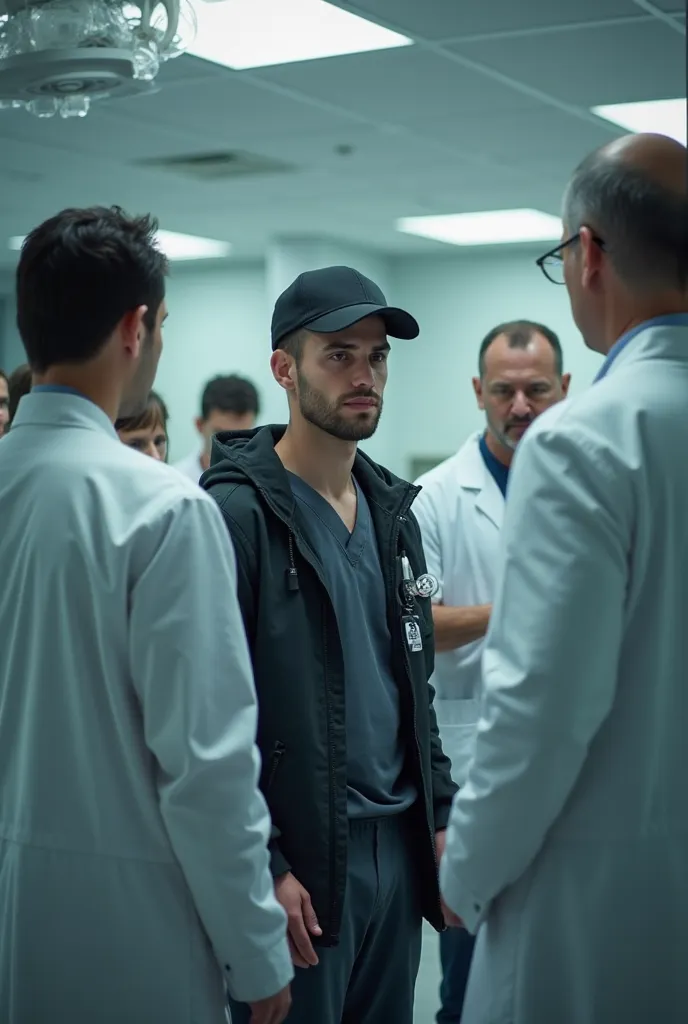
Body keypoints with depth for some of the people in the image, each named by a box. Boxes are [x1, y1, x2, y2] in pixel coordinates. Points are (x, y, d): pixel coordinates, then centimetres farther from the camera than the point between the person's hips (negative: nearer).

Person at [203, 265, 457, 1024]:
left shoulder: (392, 510, 11)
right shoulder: (235, 512, -12)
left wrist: (442, 816, 11)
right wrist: (261, 867, -17)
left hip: (398, 847, 7)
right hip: (298, 856, -7)